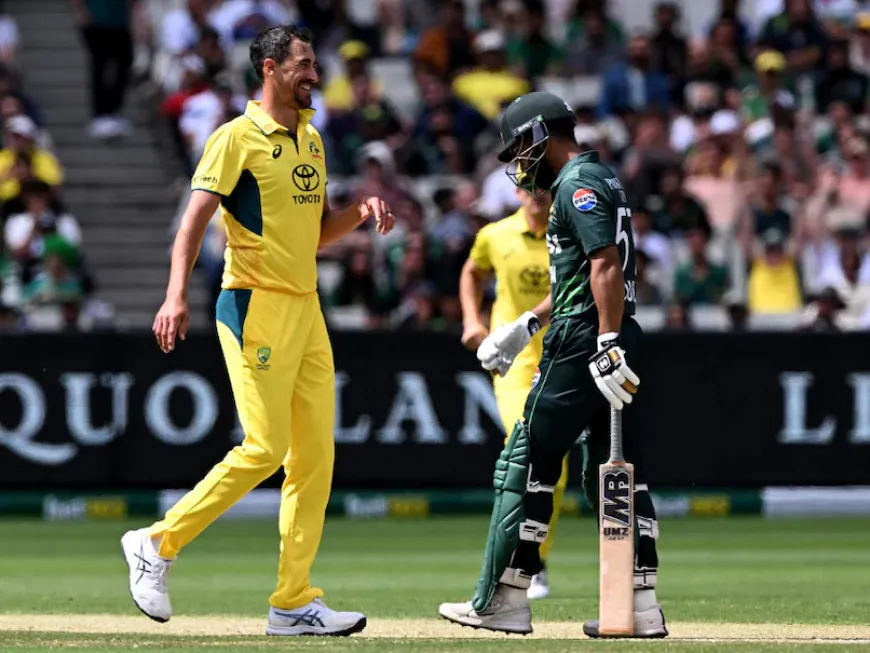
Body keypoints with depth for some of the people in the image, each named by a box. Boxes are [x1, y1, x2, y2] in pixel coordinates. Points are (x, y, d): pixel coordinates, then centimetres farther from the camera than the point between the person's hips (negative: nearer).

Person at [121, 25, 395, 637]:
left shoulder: (311, 140, 17)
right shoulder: (238, 138, -7)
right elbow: (196, 218, -17)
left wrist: (362, 212, 5)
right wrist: (177, 296, -30)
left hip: (306, 307, 8)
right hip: (255, 306, -8)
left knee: (315, 455, 2)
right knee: (264, 449, -13)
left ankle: (296, 601, 4)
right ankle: (158, 543, 1)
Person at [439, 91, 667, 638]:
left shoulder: (576, 184, -11)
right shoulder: (604, 179, 21)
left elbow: (606, 268, -22)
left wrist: (606, 347, -28)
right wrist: (528, 325, 28)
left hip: (583, 343, -10)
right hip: (617, 340, 10)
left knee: (526, 464, -3)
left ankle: (503, 601, -1)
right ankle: (642, 606, 3)